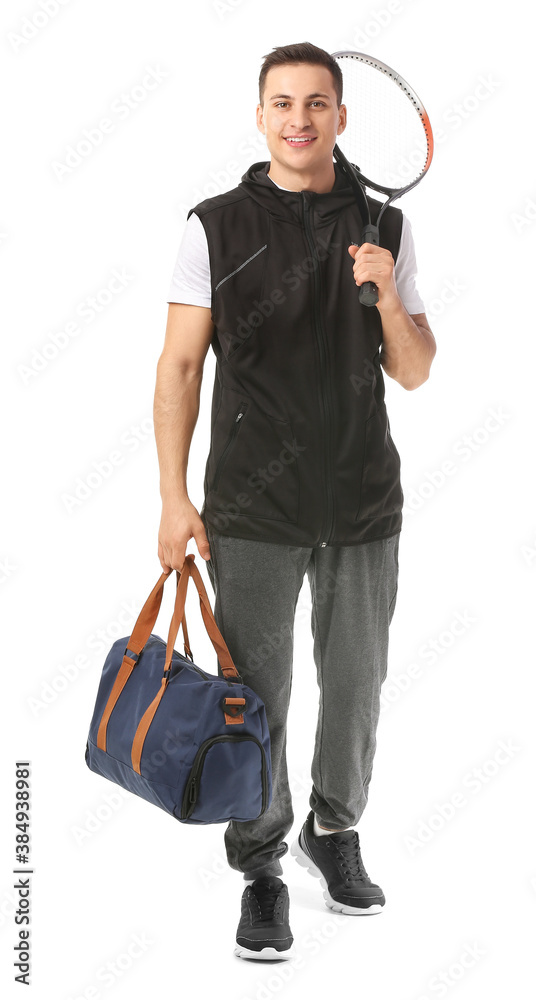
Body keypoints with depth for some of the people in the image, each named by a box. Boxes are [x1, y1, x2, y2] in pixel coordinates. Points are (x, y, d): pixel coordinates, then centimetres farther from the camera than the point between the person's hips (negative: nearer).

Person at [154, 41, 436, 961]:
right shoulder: (215, 227, -2)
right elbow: (180, 366, -1)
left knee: (356, 685, 14)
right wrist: (174, 497, -6)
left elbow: (414, 374, 7)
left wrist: (387, 296, -12)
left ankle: (333, 830, 37)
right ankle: (261, 870, 21)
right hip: (253, 508, -2)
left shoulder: (384, 227, 5)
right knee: (256, 700, 3)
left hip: (365, 504, 3)